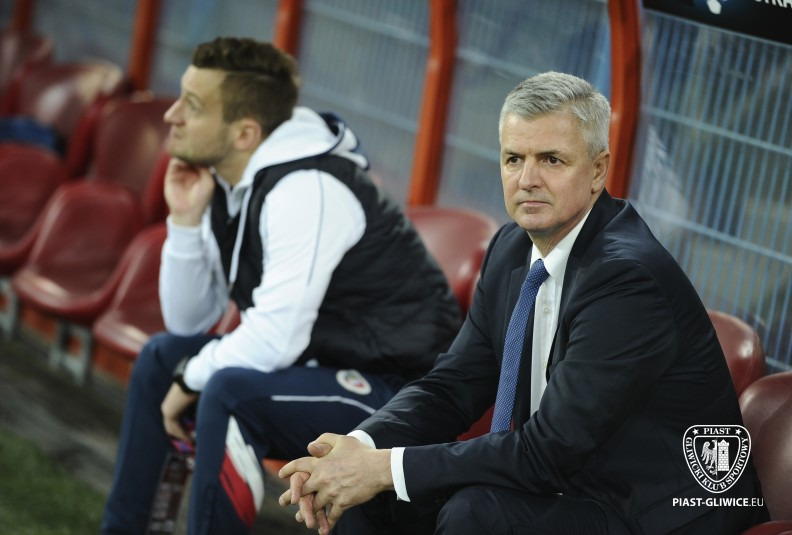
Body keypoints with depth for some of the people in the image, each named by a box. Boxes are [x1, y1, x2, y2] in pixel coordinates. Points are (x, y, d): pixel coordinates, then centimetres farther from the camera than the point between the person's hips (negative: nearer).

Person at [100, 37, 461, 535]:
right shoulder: (225, 184, 3)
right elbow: (188, 322, 10)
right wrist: (185, 220, -3)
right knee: (162, 357, 14)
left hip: (399, 387, -10)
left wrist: (191, 378, -11)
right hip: (325, 360, 10)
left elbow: (276, 339, -28)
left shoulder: (306, 189, -24)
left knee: (229, 392, -30)